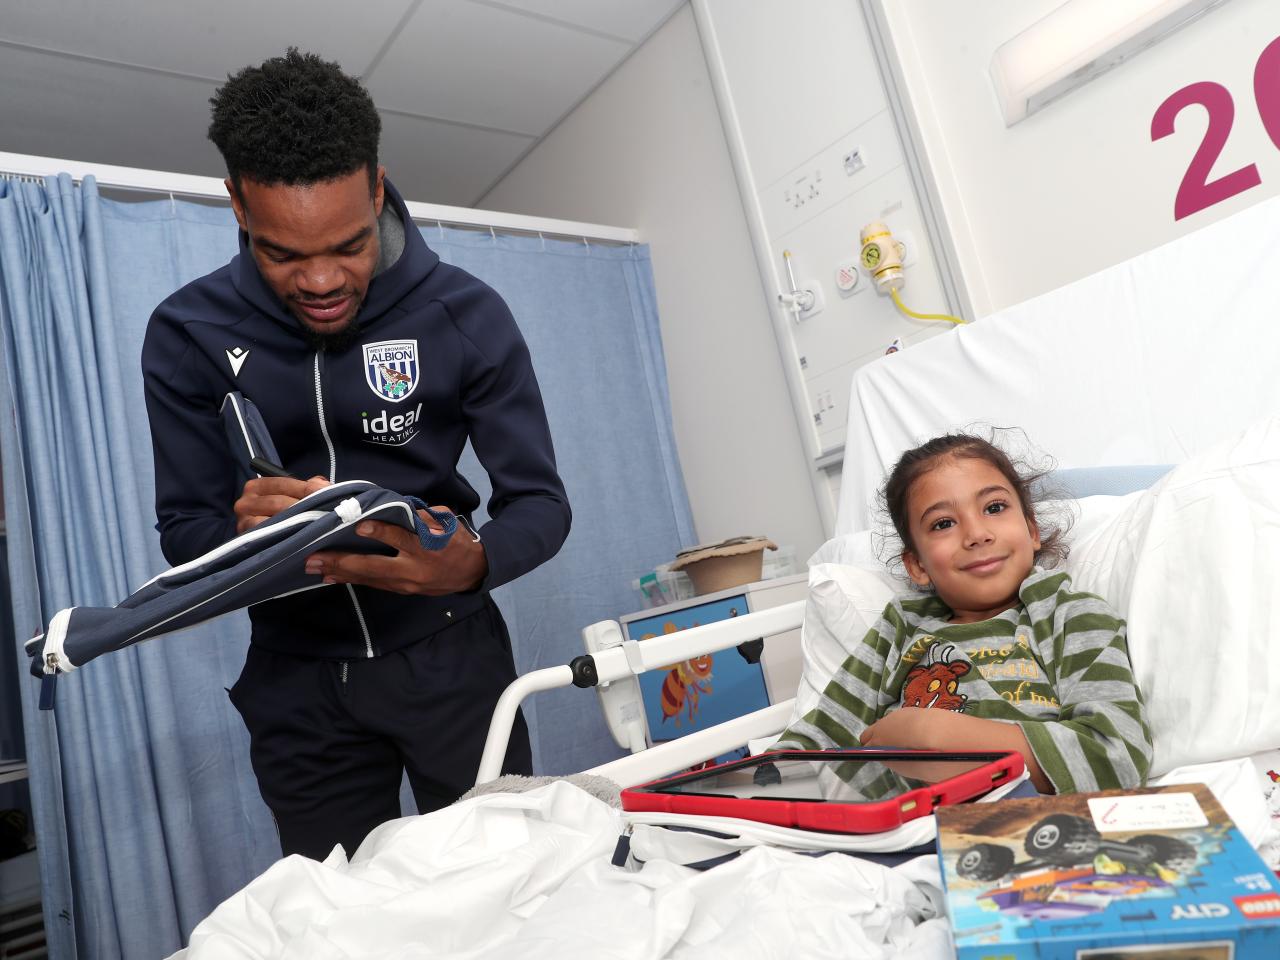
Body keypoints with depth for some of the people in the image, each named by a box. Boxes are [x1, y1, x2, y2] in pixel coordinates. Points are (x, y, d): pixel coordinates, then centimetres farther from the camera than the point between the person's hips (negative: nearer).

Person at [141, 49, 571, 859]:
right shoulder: (189, 335, -7)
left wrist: (475, 561, -32)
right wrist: (249, 533, -27)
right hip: (298, 679, 1)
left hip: (449, 655, 0)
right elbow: (184, 532, -3)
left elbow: (540, 501, -10)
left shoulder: (465, 315, -11)